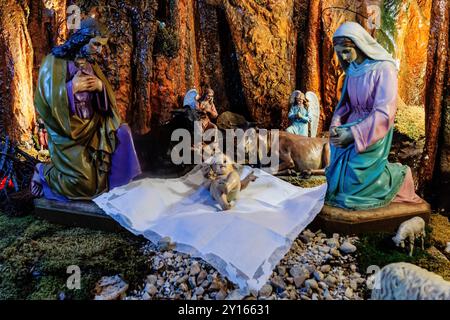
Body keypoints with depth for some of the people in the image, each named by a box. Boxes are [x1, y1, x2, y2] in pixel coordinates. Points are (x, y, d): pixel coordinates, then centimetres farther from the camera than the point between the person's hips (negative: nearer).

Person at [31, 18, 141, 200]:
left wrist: (101, 86, -12)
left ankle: (115, 183, 1)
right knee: (84, 185, -15)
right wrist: (72, 87, -20)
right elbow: (46, 98, -15)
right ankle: (44, 173, 16)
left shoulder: (91, 65, 10)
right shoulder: (55, 62, -8)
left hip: (92, 125, 7)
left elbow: (107, 99, 8)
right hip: (67, 131, -6)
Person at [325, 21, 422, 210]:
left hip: (372, 135, -6)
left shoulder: (384, 69, -15)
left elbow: (384, 113, -19)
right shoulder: (352, 70, 5)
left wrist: (352, 134, -25)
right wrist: (336, 126, -9)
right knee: (337, 176, 1)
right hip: (351, 130, 6)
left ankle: (398, 176, 15)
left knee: (354, 180, -11)